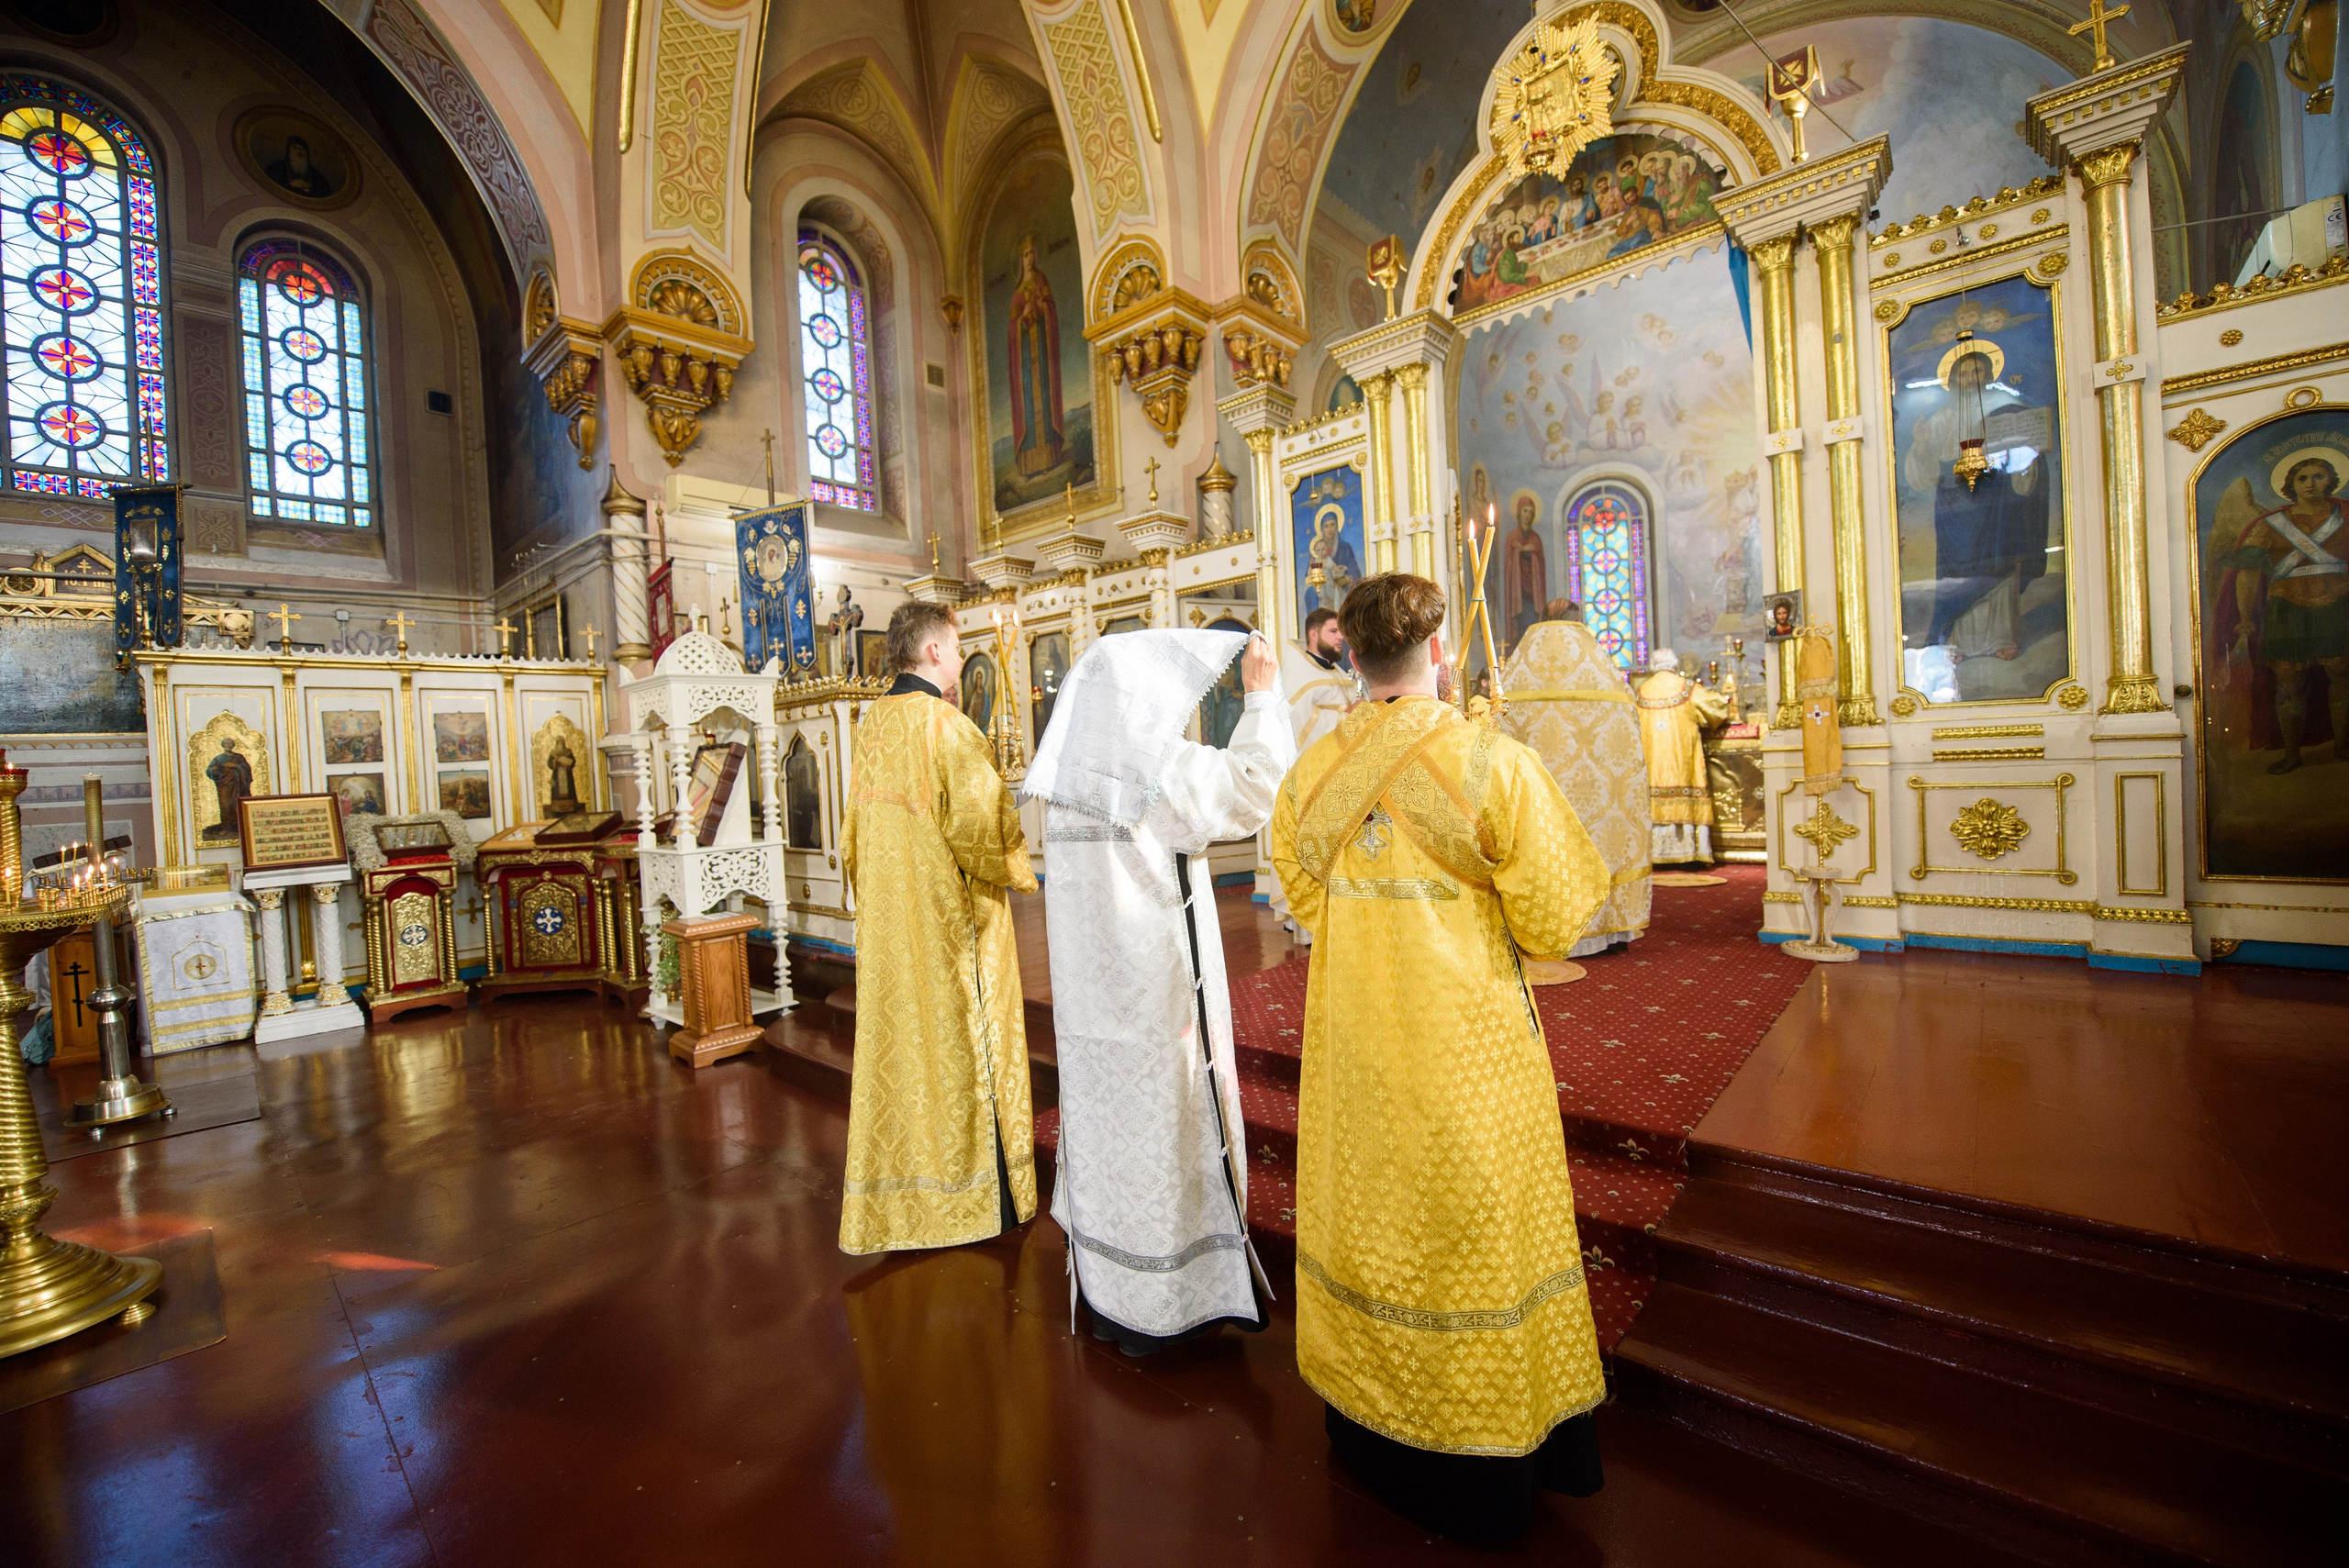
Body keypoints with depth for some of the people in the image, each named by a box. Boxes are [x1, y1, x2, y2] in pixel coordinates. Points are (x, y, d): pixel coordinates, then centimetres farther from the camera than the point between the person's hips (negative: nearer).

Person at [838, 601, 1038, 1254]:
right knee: (960, 1035, 5)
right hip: (950, 911, -7)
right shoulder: (948, 724, -16)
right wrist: (1013, 873, -2)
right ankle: (978, 1190, 19)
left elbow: (856, 827, 13)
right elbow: (980, 822, -20)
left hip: (887, 916, 7)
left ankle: (896, 1192, 28)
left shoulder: (871, 724, 6)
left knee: (896, 1039, 14)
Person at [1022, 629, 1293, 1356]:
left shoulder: (1073, 772, 5)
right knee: (1163, 1125, 7)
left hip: (1091, 988, 7)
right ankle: (1162, 1304, 23)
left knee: (1103, 1117, 17)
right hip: (1157, 987, -7)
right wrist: (1263, 694, -5)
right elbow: (1258, 784, -17)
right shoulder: (1159, 770, -16)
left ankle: (1105, 1291, 34)